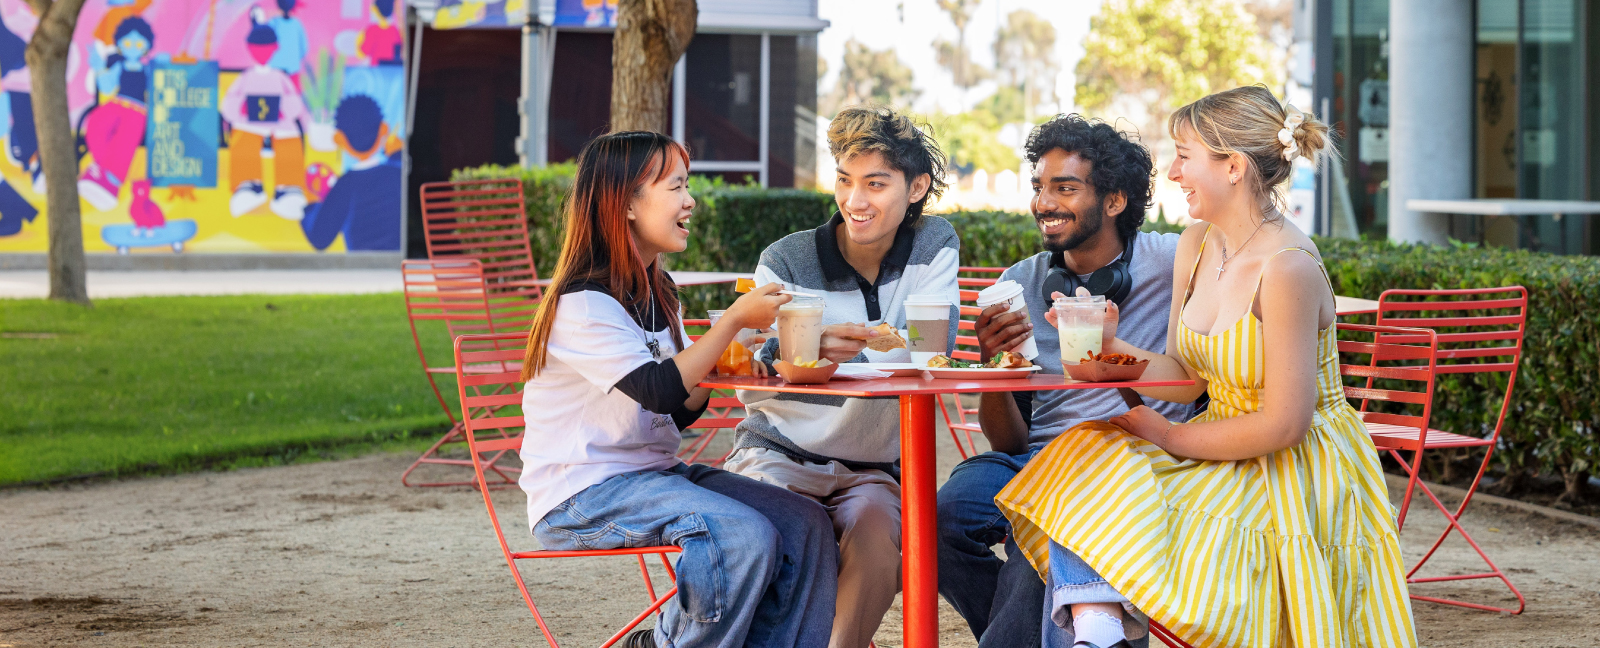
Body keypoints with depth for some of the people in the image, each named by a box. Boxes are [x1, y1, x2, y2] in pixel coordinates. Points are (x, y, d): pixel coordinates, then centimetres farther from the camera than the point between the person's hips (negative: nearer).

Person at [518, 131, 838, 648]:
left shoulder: (657, 296, 14)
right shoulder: (582, 303, -14)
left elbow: (681, 412, 14)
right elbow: (661, 391, -23)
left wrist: (723, 358, -3)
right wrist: (733, 321, -18)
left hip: (654, 474, 9)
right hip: (583, 492, -9)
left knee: (804, 525, -10)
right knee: (744, 535, -28)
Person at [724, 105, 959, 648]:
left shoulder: (934, 246, 1)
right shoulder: (786, 262, -5)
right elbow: (750, 388, -13)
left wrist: (836, 351, -30)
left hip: (874, 469, 1)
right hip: (780, 454, -1)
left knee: (874, 524, -31)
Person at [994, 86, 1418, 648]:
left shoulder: (1286, 268, -22)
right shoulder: (1197, 245, 4)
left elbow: (1285, 422, -21)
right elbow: (1184, 377, 8)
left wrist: (1172, 437, -11)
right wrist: (1109, 345, -9)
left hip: (1296, 473, -8)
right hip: (1229, 457, 8)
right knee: (1084, 466, -14)